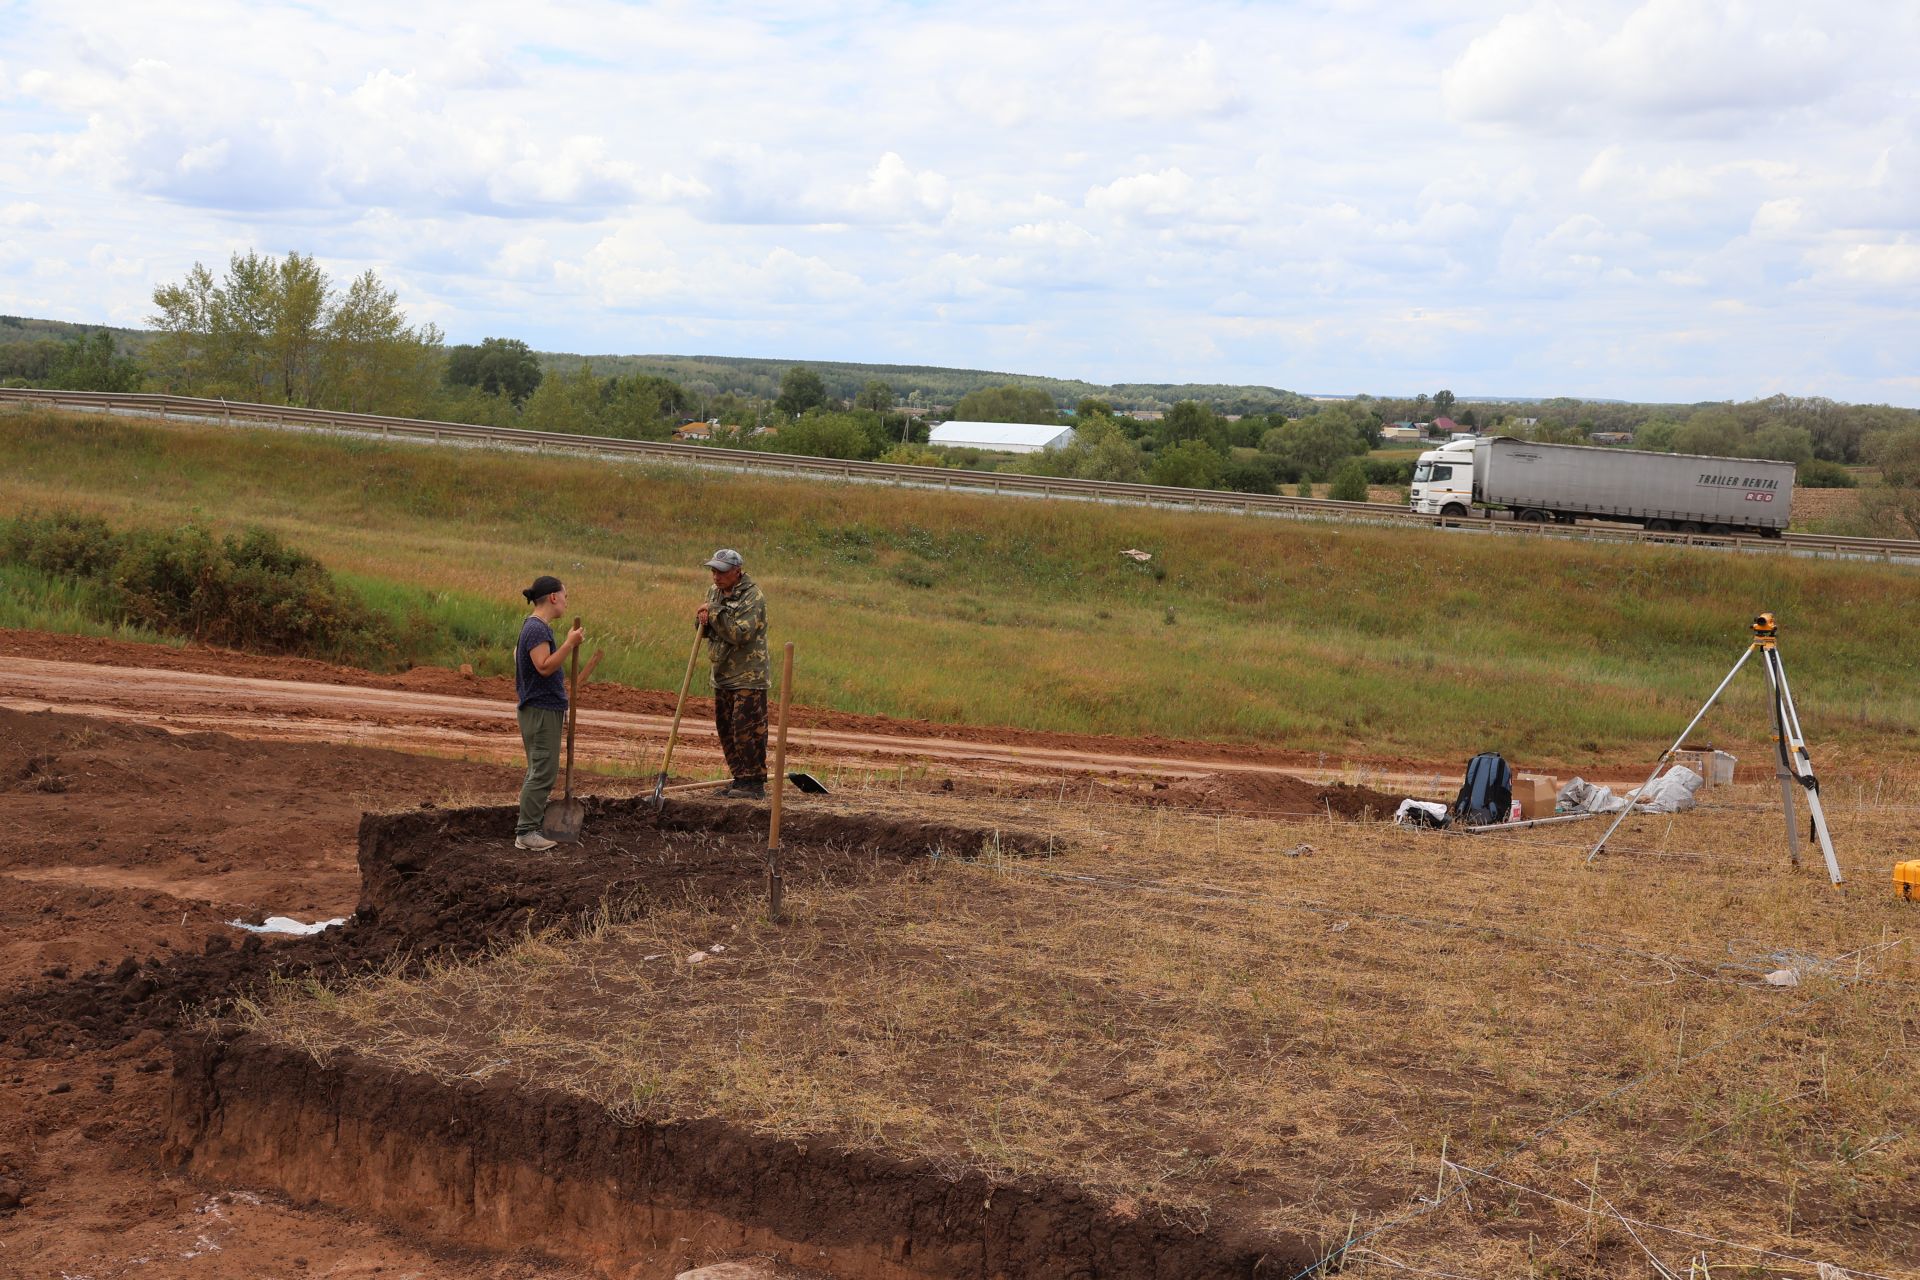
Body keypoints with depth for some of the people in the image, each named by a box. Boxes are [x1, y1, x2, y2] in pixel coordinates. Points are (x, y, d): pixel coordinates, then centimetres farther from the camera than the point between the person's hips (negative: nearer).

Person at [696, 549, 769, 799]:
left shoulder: (753, 597, -14)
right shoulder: (715, 592, 11)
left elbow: (741, 633, -25)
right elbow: (706, 632, 17)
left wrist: (714, 612, -20)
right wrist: (703, 621, -6)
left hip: (748, 677, -8)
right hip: (722, 675, 9)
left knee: (747, 730, -9)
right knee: (726, 730, 13)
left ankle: (755, 783, -2)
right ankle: (740, 778, 22)